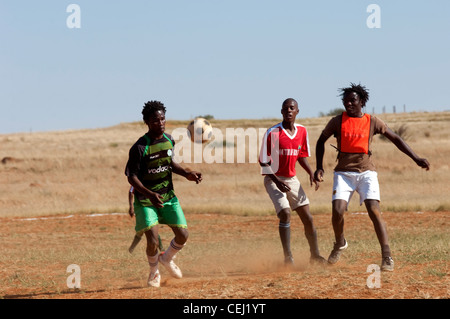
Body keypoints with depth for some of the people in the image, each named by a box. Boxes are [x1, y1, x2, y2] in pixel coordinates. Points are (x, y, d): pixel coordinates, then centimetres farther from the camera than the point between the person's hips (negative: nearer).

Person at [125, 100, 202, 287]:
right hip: (145, 200, -5)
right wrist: (149, 194, -29)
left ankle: (167, 259, 29)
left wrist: (186, 174, 3)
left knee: (183, 235, -4)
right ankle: (154, 272, 16)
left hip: (168, 196, 5)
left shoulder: (169, 140, 1)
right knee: (153, 241, -15)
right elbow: (131, 177, -16)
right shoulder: (140, 147, -18)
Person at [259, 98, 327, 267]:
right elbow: (264, 161, -11)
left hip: (292, 180, 5)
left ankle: (315, 255, 18)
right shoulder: (272, 133, -14)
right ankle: (288, 258, -16)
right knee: (285, 214, -21)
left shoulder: (302, 131, 3)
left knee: (308, 218, 3)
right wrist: (277, 182, -20)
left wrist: (311, 174, 1)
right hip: (274, 180, -5)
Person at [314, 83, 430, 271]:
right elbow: (321, 141, 15)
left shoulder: (372, 122, 3)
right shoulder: (337, 122, 3)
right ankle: (339, 244, 17)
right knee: (337, 211, -15)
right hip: (343, 173, 1)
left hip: (366, 172, -1)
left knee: (374, 209, -19)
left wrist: (415, 158, 0)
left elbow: (395, 139, 8)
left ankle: (387, 257, -21)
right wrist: (319, 167, 6)